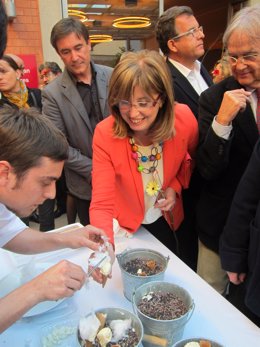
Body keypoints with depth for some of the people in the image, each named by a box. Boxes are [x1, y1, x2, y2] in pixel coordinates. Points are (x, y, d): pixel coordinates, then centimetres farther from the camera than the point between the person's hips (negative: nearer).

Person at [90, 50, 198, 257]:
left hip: (167, 221, 2)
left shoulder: (184, 119, -24)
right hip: (123, 226, -1)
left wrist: (176, 186, -18)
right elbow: (102, 205, -30)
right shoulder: (105, 134, -30)